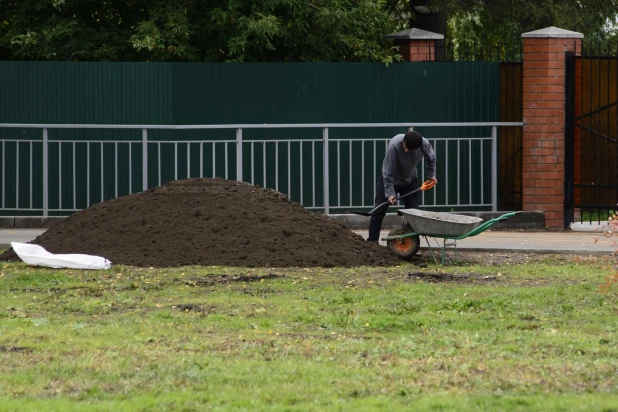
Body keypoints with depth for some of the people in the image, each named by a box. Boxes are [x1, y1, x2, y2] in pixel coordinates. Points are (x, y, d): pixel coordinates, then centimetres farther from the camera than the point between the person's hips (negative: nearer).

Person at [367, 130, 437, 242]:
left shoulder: (425, 144, -27)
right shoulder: (394, 145, -37)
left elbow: (431, 159, 1)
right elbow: (388, 172, -29)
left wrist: (432, 175, 3)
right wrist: (390, 193, -28)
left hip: (410, 181, 3)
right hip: (390, 179, -3)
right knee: (379, 211, -5)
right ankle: (372, 240, 2)